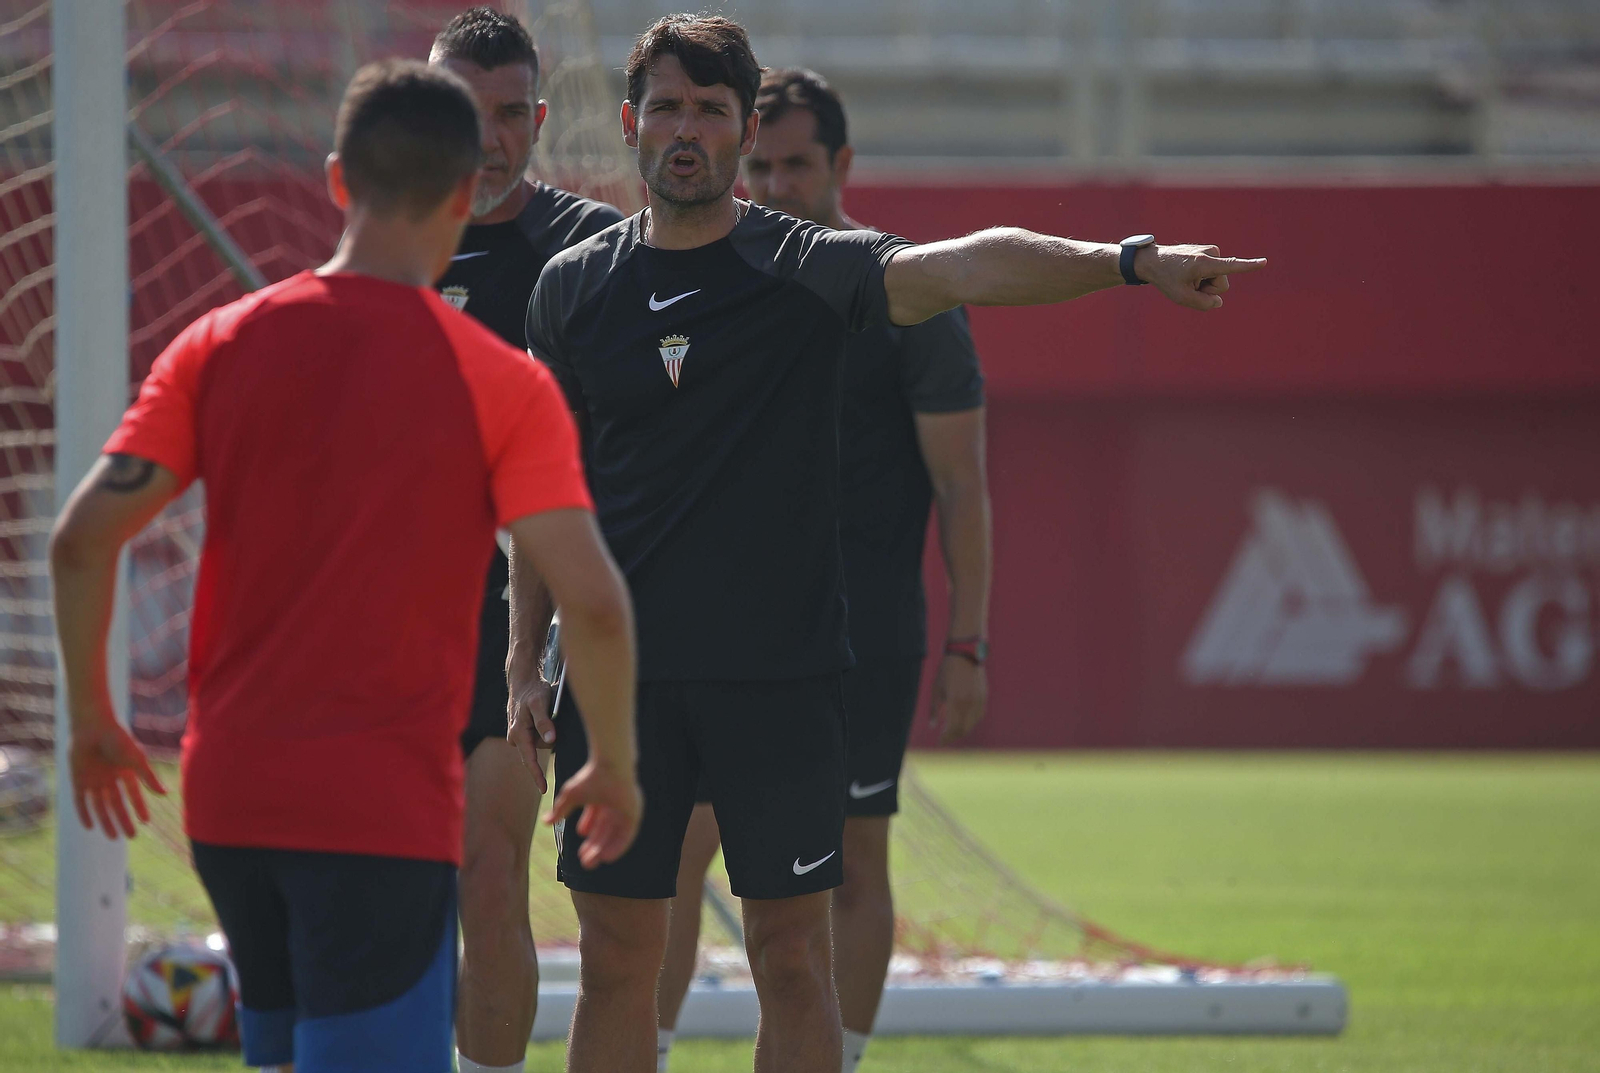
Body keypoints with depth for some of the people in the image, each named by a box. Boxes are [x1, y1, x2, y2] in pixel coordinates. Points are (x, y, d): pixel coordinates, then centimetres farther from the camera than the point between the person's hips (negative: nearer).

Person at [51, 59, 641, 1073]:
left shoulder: (219, 345, 3)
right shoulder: (501, 382, -6)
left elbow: (83, 538, -2)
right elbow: (593, 601, -11)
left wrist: (93, 720, 12)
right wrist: (616, 767, 5)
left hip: (229, 798, 5)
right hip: (387, 813, -5)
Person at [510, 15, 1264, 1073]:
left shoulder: (809, 267, -1)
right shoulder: (574, 287, 7)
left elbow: (963, 267, -18)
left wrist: (1131, 261, -34)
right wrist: (525, 665, 7)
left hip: (782, 669, -2)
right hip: (620, 670, 2)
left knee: (793, 959, -1)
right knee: (617, 959, 3)